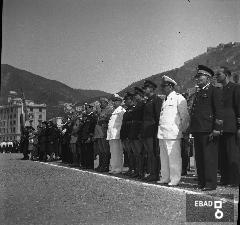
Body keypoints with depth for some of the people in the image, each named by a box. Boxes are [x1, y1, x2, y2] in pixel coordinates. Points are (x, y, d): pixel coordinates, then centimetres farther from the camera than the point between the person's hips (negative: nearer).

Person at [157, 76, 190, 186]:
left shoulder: (179, 98, -3)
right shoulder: (165, 100, 22)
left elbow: (184, 116, -7)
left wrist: (182, 129, -10)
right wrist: (160, 130, 17)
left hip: (173, 133, -9)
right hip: (162, 133, 9)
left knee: (174, 157, -6)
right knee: (163, 157, 11)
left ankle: (175, 179, -1)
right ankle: (165, 178, 19)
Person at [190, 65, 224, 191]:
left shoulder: (215, 91, -2)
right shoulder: (198, 93, 22)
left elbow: (219, 111, -9)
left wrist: (217, 128, -16)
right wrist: (192, 129, 16)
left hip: (208, 130, -8)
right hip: (197, 130, 8)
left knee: (209, 157, -6)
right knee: (199, 158, 10)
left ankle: (211, 184, -2)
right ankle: (202, 182, 17)